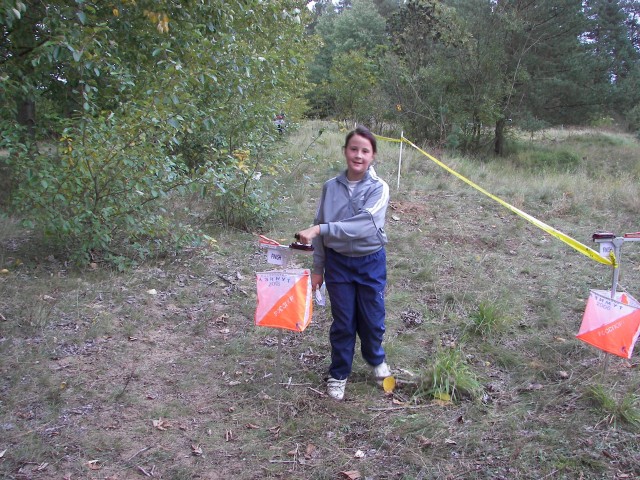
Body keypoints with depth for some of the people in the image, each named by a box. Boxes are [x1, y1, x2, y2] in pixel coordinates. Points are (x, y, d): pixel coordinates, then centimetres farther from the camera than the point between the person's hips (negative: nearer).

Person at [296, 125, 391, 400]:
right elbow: (321, 228, 3)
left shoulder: (379, 188, -13)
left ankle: (376, 360, 42)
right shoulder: (331, 187, -3)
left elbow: (363, 225, -28)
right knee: (343, 322, 10)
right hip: (338, 263, 1)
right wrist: (318, 269, 5)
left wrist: (320, 230, -34)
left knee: (373, 319, 12)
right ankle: (338, 374, 29)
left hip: (371, 263, -1)